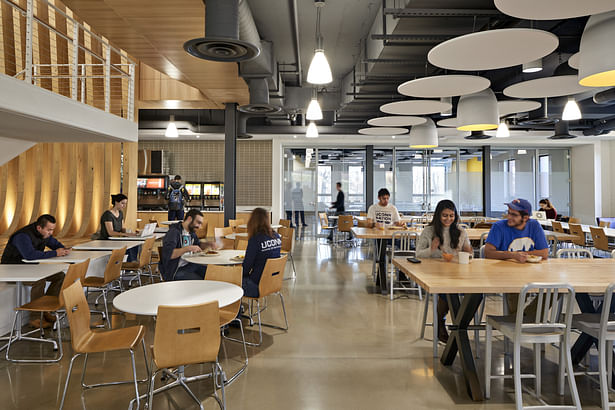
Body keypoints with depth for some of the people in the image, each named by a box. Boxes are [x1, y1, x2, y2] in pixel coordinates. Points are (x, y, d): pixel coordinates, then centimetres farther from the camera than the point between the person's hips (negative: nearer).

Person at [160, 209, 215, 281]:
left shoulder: (191, 232, 9)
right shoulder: (174, 231, -16)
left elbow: (198, 244, 28)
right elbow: (168, 254, -28)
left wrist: (208, 244, 7)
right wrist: (188, 248, -33)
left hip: (189, 265, 8)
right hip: (175, 271, -8)